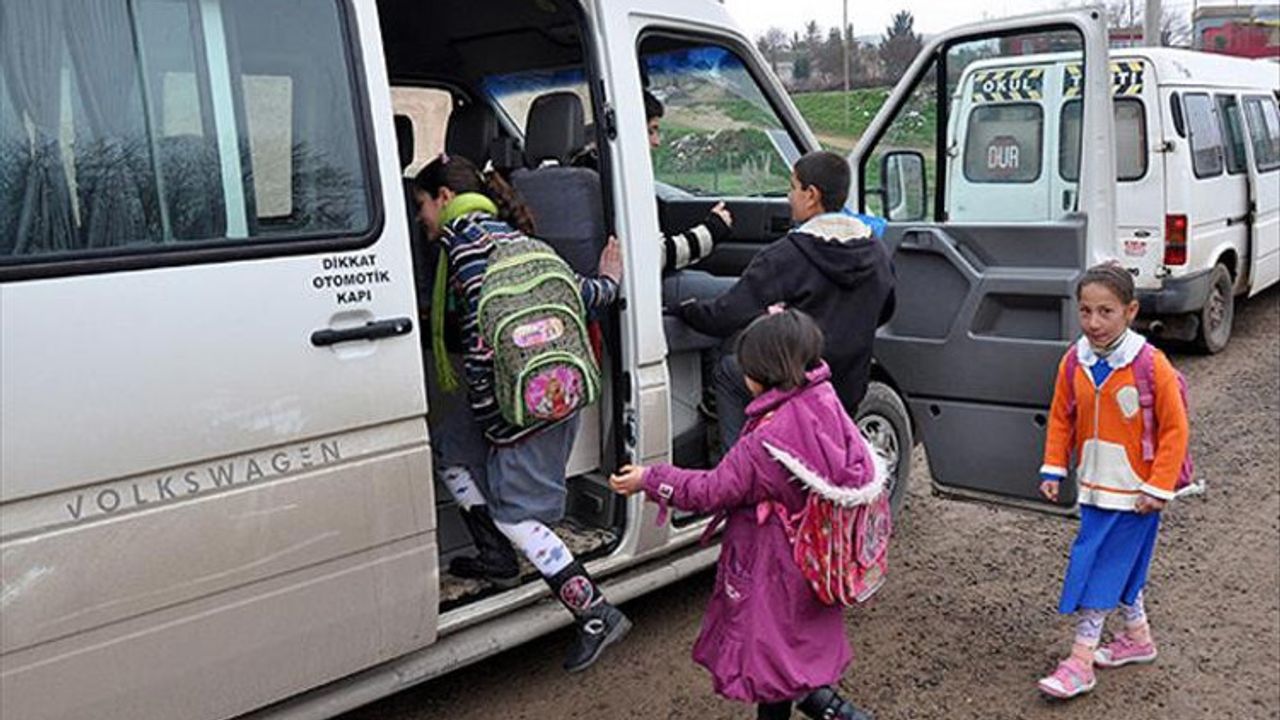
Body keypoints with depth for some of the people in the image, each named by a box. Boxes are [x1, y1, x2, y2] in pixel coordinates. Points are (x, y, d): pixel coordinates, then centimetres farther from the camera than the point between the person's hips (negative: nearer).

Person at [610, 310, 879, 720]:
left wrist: (649, 481, -11)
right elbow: (862, 466, 2)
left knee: (767, 644, 11)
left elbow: (713, 491, -20)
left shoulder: (765, 441, -30)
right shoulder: (827, 404, -12)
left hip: (772, 561, -7)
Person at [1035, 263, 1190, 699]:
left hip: (1135, 494, -5)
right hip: (1093, 488, 6)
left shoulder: (1151, 365, -18)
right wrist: (1053, 469, 3)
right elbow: (1061, 418, 8)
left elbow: (1174, 429, -13)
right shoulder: (1074, 363, -3)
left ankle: (1080, 662, 5)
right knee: (1120, 566, 18)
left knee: (1098, 569, -4)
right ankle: (1138, 638, 39)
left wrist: (1159, 488, -14)